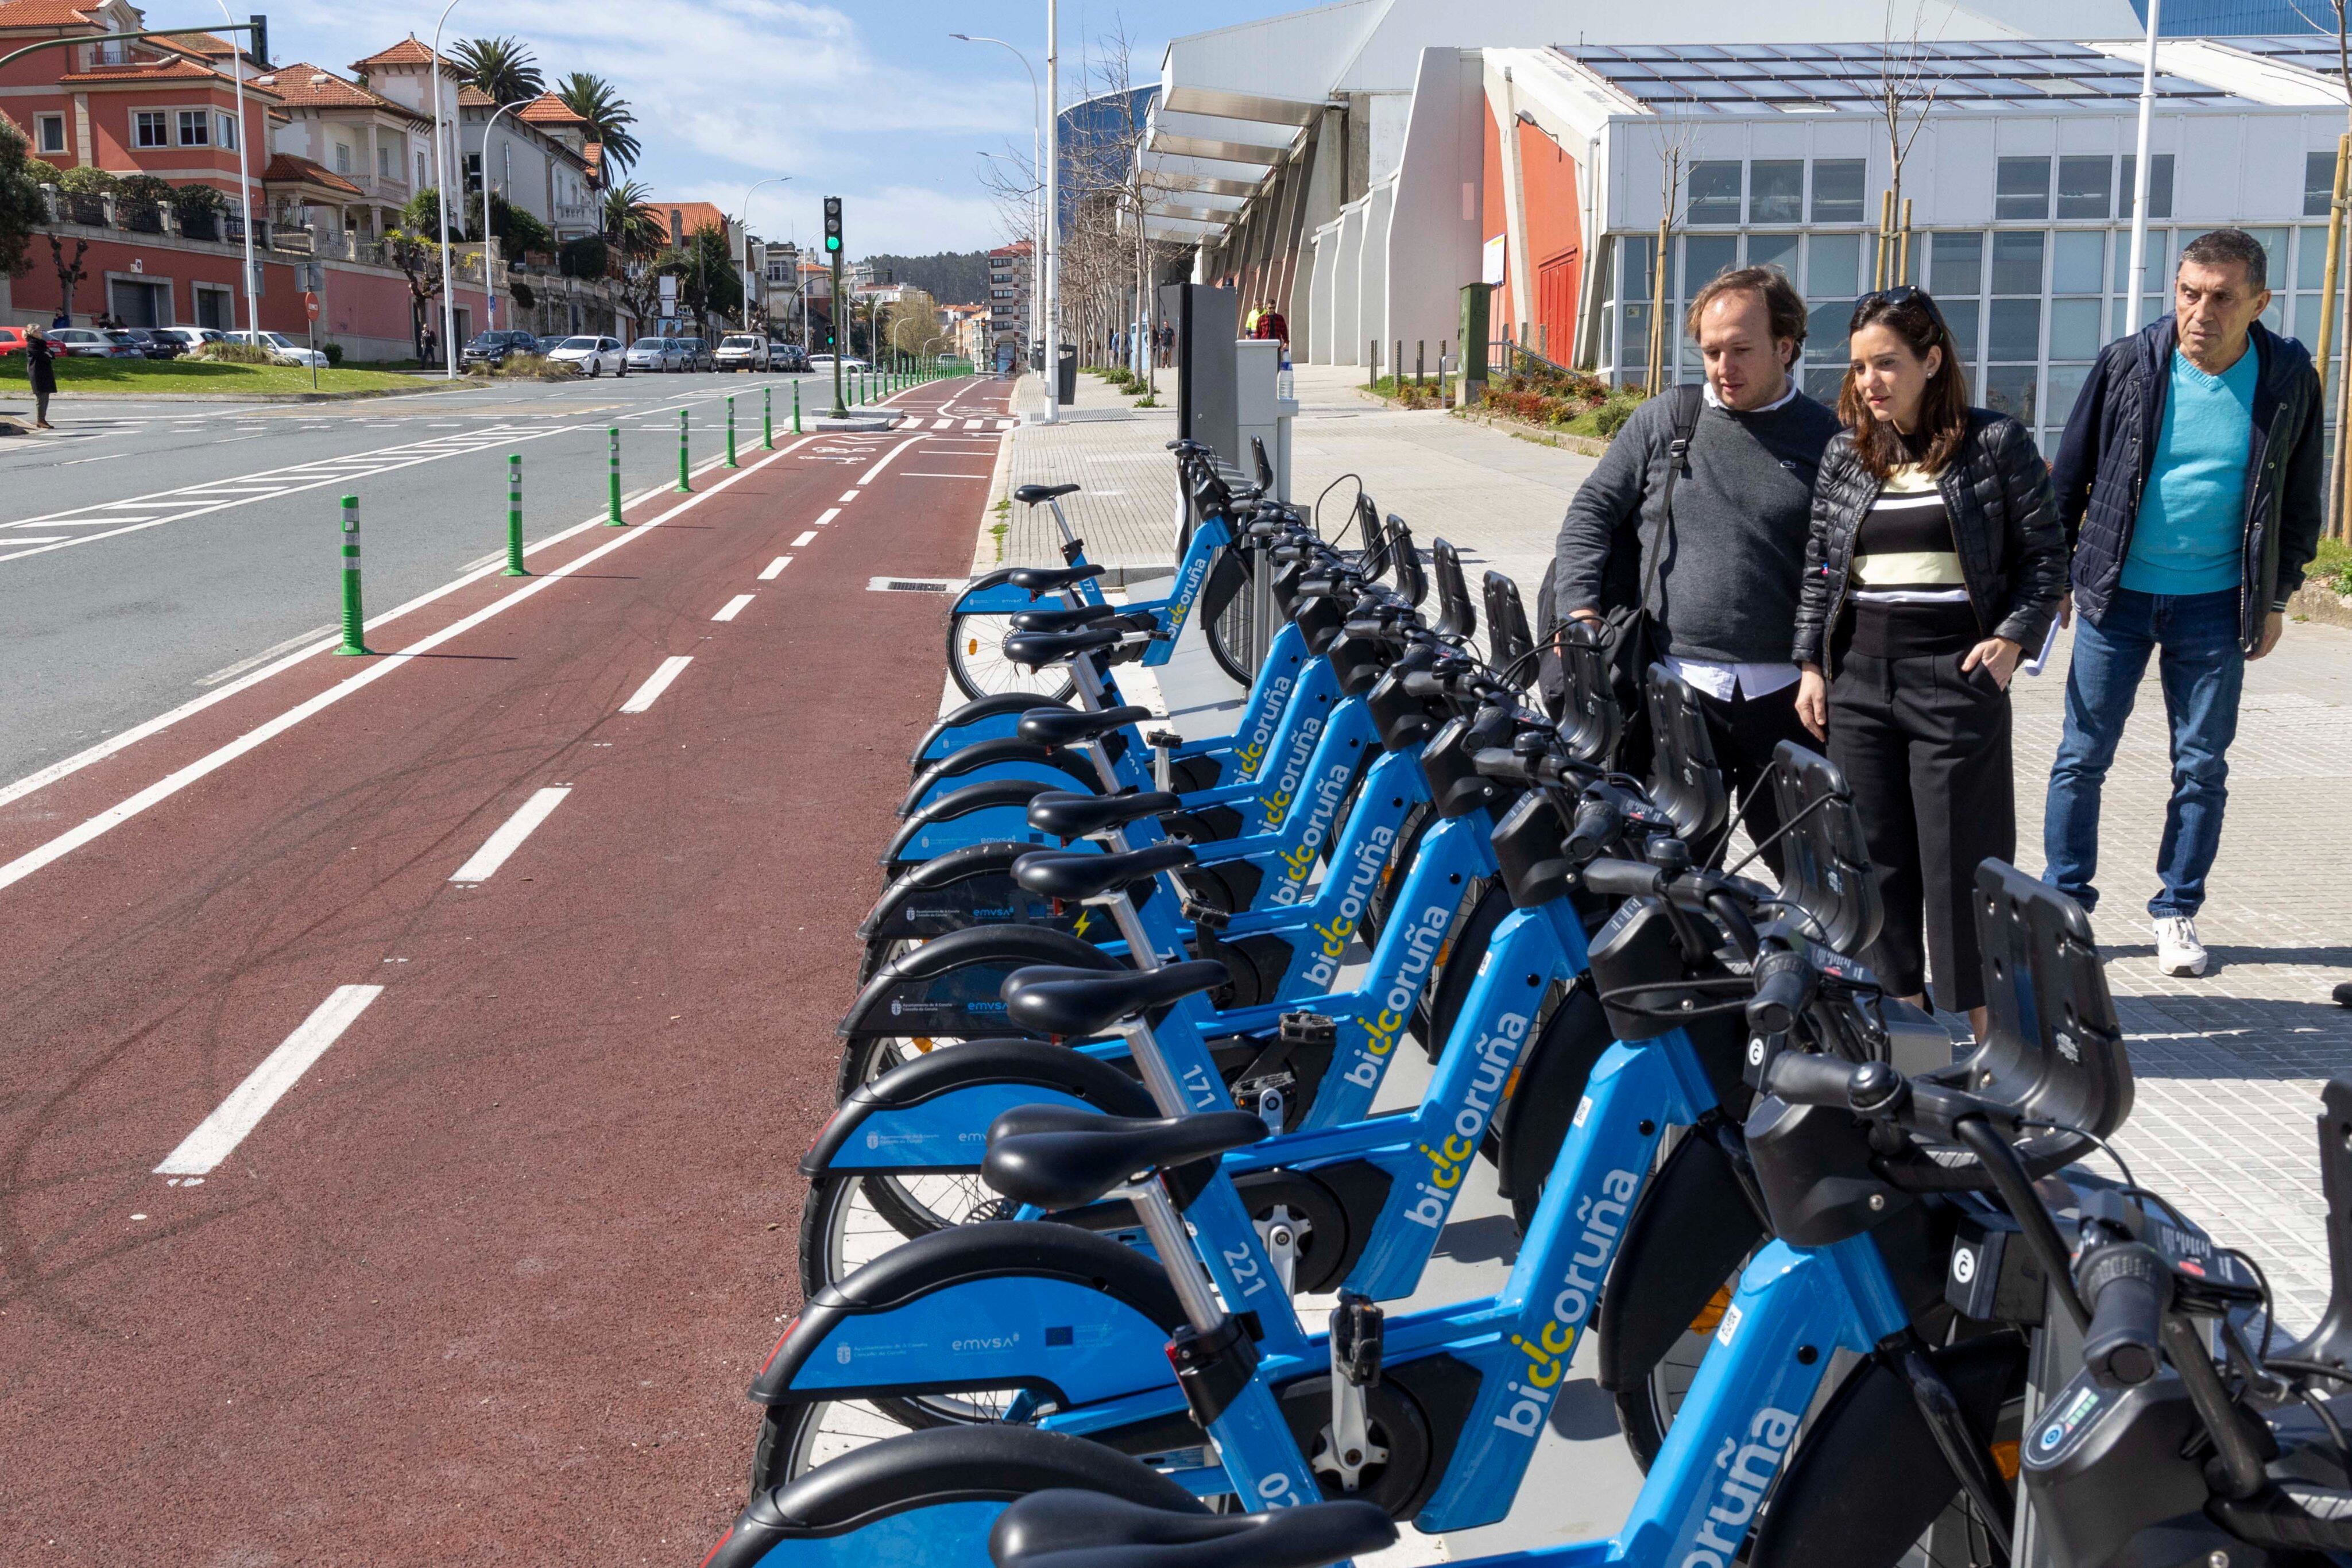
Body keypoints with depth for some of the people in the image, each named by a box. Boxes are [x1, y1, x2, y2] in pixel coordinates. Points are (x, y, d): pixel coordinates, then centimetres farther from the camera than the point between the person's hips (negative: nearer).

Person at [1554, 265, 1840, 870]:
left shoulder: (1826, 439, 6)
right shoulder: (1663, 422, 8)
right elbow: (1592, 511, 11)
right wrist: (1580, 606, -4)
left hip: (1785, 690, 0)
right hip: (1679, 683, 0)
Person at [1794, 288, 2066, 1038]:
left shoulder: (1996, 443, -1)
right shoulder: (1845, 455, 9)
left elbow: (2046, 555, 1)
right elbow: (1818, 568, 13)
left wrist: (2013, 639, -11)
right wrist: (1811, 665, 7)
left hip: (1957, 676, -4)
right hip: (1858, 678, 4)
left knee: (1963, 859, 0)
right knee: (1876, 859, 8)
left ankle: (1991, 1036, 12)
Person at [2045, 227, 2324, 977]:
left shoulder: (2288, 379, -4)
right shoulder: (2129, 363, -7)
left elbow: (2300, 497, 8)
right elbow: (2072, 473, 4)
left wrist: (2276, 596, 7)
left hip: (2216, 602, 1)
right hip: (2118, 593, 0)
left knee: (2203, 767, 7)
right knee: (2082, 757, 3)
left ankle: (2178, 909, 21)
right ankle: (2065, 901, 16)